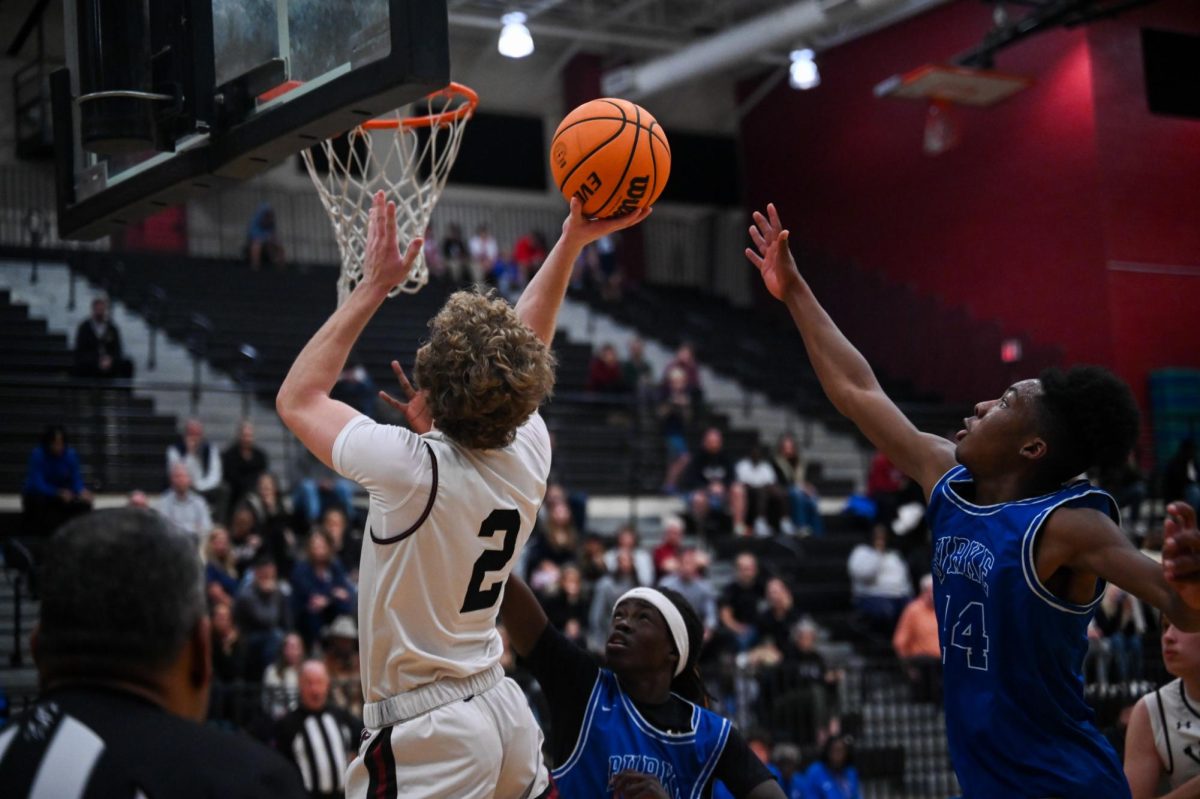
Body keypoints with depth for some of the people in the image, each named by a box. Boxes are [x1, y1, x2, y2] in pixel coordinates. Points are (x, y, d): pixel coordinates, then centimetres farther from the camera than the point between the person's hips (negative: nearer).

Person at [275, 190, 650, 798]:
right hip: (503, 708, 7)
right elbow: (525, 343, 16)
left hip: (426, 734, -7)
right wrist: (572, 242, 20)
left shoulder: (413, 468, -20)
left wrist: (374, 287, -2)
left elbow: (297, 397, -4)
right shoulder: (528, 454, -4)